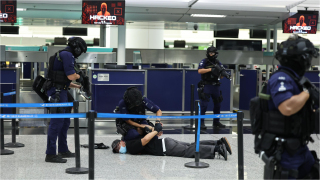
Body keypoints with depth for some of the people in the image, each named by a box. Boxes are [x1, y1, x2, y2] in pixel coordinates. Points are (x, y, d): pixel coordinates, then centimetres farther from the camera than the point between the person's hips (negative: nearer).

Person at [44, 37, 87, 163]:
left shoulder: (64, 55, 21)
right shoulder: (67, 55, -12)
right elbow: (71, 76, -18)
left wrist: (78, 86, 25)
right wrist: (78, 76, 3)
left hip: (60, 91, 11)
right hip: (57, 92, -11)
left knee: (65, 122, 17)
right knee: (57, 122, -10)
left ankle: (63, 150, 26)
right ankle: (50, 154, -9)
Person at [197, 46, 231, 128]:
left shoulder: (218, 63, 11)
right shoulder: (204, 61, -3)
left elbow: (221, 76, 9)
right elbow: (199, 71, -17)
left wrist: (224, 74, -13)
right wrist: (210, 69, -22)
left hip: (215, 86, 6)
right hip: (206, 86, -6)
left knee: (217, 104, 11)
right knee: (204, 104, -11)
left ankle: (216, 122, 24)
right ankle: (201, 122, -6)